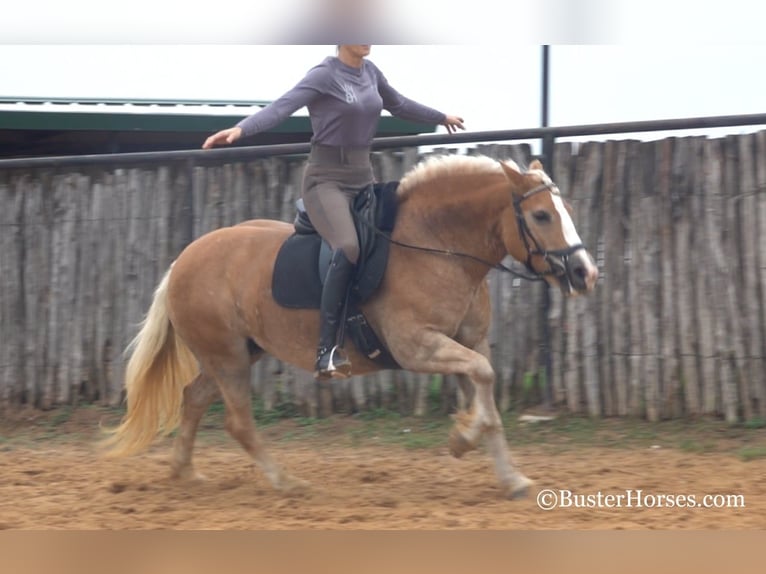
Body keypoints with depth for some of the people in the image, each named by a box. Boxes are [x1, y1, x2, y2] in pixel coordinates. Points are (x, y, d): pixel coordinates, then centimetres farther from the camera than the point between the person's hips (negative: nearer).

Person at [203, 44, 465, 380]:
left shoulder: (370, 73, 10)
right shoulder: (325, 75, -12)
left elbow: (399, 105, 29)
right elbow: (282, 107, -25)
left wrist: (441, 118, 42)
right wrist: (240, 129, -41)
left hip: (363, 177, 8)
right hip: (327, 179, -8)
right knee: (348, 248, -29)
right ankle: (326, 351, -31)